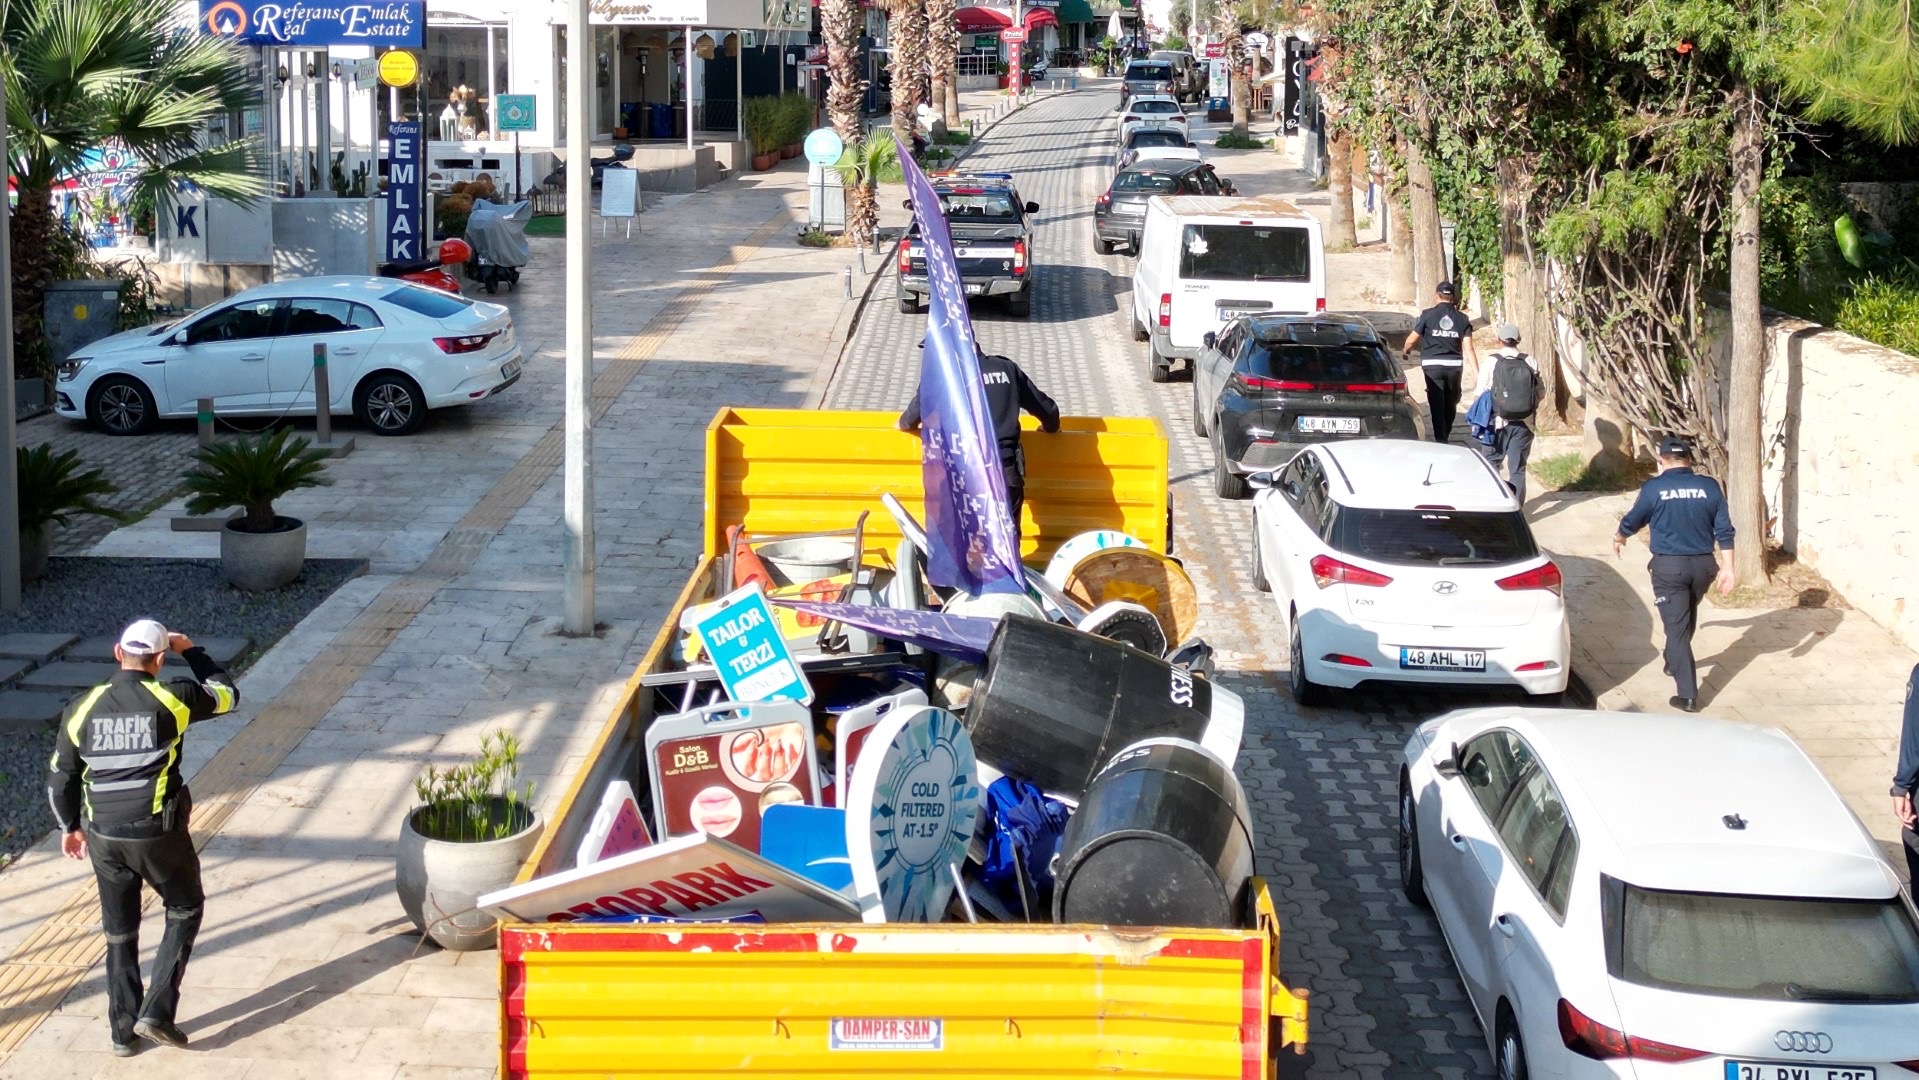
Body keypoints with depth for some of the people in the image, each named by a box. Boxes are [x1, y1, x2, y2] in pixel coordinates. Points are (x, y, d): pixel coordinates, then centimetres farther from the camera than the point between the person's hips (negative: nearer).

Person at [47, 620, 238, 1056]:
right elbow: (225, 695, 6)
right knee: (185, 910, 18)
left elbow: (60, 777, 7)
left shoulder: (85, 709, 0)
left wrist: (70, 826, 22)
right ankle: (157, 1012, 6)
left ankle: (124, 1032, 22)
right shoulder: (169, 700, -11)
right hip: (159, 834, -3)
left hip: (104, 836, 3)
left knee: (120, 934, 17)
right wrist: (191, 651, 17)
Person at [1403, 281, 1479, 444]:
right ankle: (1445, 436, 33)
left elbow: (1411, 340, 1)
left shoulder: (1428, 315, -3)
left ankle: (1441, 440, -12)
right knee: (1450, 405, 18)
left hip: (1433, 365, -3)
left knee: (1437, 405, -4)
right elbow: (1468, 348, -1)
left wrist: (1405, 350, 24)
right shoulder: (1462, 318, 4)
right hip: (1455, 365, 3)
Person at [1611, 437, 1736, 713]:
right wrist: (1727, 567, 4)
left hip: (1669, 566, -4)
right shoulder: (1709, 487, -1)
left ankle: (1688, 696, -8)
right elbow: (1724, 531, -1)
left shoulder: (1654, 488, -9)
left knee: (1676, 627, -1)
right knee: (1688, 618, 28)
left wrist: (1619, 538, 26)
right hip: (1703, 564, 4)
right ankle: (1674, 662, 51)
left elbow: (1632, 521, 5)